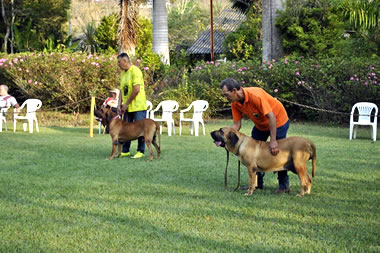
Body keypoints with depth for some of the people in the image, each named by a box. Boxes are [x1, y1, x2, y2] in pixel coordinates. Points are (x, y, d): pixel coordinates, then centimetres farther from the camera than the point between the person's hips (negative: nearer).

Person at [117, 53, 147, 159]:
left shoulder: (135, 71, -14)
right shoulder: (123, 73, 13)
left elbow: (136, 89, -20)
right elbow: (122, 90, 14)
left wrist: (126, 104, -15)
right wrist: (120, 104, 3)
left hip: (138, 106, -8)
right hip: (127, 107, 8)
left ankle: (140, 151, 6)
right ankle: (125, 151, 17)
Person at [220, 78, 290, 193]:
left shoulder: (256, 95, -36)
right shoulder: (235, 103, -13)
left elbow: (271, 117, -35)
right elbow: (236, 124, -8)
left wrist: (273, 140, -37)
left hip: (278, 121, -8)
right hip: (260, 125, 8)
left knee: (277, 153, -9)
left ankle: (284, 185, 4)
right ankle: (258, 182, 17)